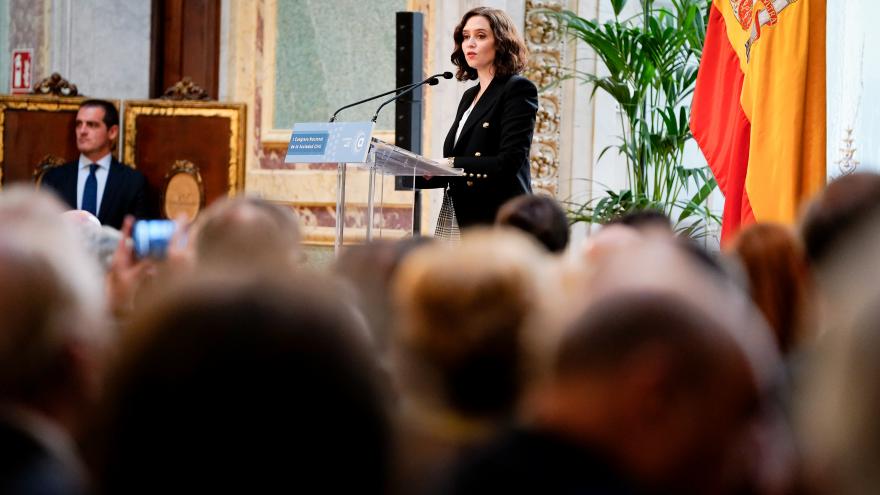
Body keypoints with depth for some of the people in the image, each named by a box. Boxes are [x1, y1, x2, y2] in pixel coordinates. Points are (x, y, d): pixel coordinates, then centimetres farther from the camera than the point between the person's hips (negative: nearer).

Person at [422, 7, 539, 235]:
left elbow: (509, 162, -14)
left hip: (497, 219, -7)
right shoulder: (470, 96, 21)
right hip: (459, 218, 7)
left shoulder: (518, 89, -3)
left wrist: (452, 164, -18)